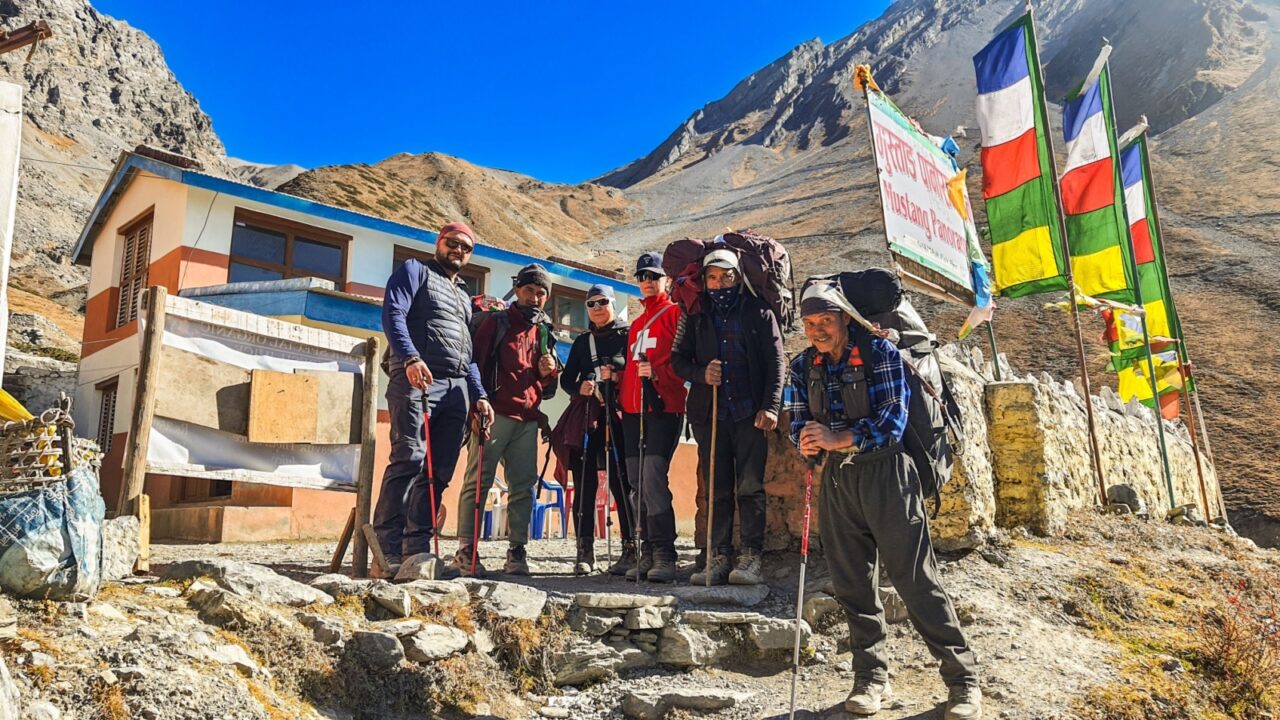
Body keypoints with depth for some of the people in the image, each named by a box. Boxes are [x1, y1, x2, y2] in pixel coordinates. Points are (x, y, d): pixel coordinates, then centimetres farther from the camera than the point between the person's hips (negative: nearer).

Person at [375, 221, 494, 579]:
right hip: (416, 378, -7)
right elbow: (393, 314, -6)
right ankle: (387, 553, -19)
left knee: (439, 471, 1)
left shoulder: (463, 295, 31)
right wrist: (410, 357, -22)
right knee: (408, 459, -18)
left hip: (457, 388, 7)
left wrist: (478, 395, 16)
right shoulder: (415, 271, 11)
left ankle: (417, 550, 4)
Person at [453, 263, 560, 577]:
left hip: (528, 420, 5)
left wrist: (548, 372, 3)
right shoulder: (496, 322, 6)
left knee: (523, 486, 3)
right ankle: (466, 550, -4)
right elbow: (476, 364, 0)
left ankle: (517, 551, 9)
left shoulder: (545, 332, 21)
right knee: (478, 480, -7)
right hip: (496, 414, -5)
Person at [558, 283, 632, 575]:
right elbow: (566, 379, 18)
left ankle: (630, 549, -2)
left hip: (619, 416, -4)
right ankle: (585, 551, 2)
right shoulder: (582, 341, 22)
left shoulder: (628, 335, 8)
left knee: (620, 482, -8)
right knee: (584, 484, -1)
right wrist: (580, 388, -3)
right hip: (588, 417, 4)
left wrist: (617, 376, -16)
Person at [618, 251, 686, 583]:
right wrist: (623, 395, 13)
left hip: (663, 407, -8)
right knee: (638, 484, 5)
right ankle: (648, 553, 11)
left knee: (653, 477, -17)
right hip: (634, 410, 8)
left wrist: (658, 374, -19)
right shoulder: (637, 323, 26)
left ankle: (665, 555, -12)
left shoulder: (676, 313, 3)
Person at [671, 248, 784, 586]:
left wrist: (770, 406, -10)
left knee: (750, 486, -5)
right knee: (717, 489, 5)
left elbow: (776, 362, 2)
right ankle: (719, 558, 9)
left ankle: (751, 558, 0)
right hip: (709, 414, 3)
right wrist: (700, 374, -8)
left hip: (750, 413, -2)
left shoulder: (759, 312, 7)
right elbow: (678, 358, 13)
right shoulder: (695, 316, 13)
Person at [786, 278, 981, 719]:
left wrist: (836, 439, -21)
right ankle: (871, 676, 22)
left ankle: (963, 679, 10)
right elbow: (798, 424, 8)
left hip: (884, 474, -5)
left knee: (916, 580, -2)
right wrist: (807, 442, -15)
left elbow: (892, 420, -14)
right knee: (852, 584, 9)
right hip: (836, 480, 5)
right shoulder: (804, 367, 7)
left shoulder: (880, 353, -8)